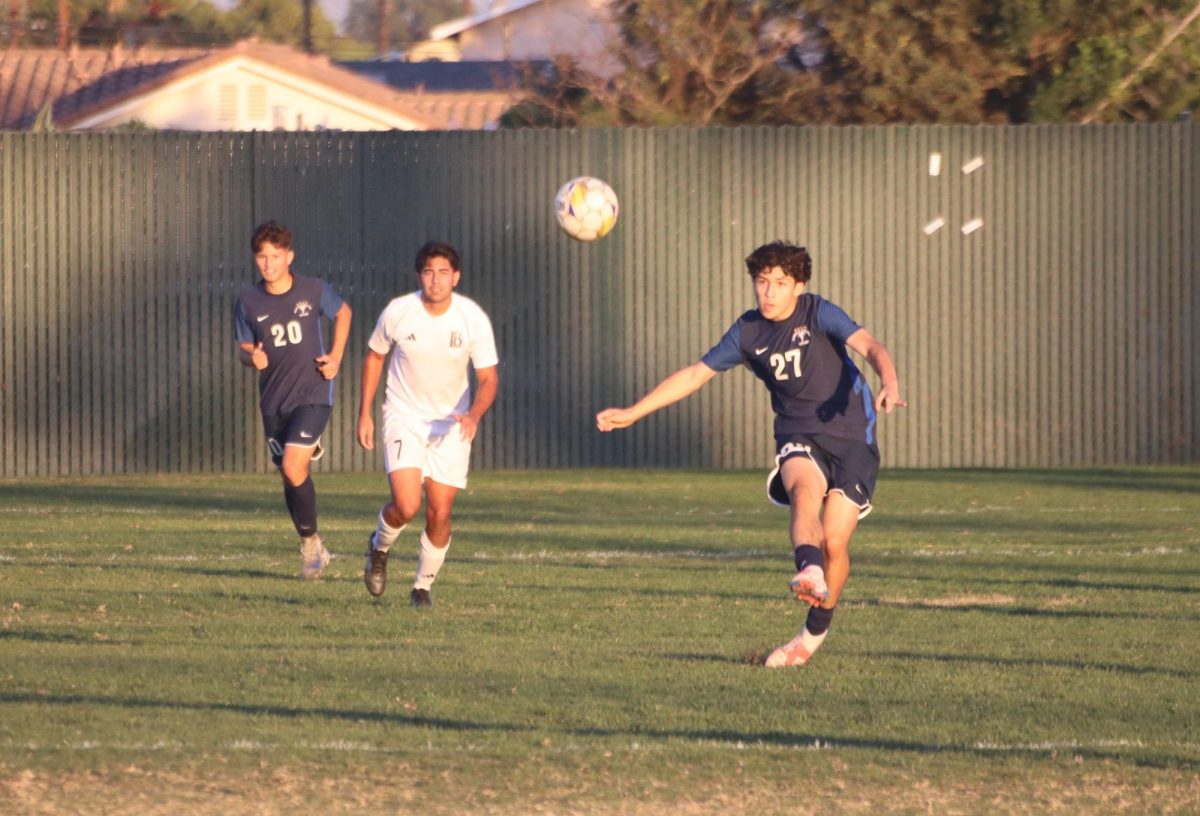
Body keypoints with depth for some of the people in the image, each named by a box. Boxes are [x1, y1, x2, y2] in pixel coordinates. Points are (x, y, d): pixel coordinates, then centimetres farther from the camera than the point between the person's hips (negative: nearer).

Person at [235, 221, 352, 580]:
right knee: (289, 475, 9)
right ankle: (310, 549, 27)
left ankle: (312, 541, -1)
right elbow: (244, 348, 6)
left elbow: (343, 312, 14)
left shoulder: (314, 290, -6)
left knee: (292, 467, -19)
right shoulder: (249, 301, -2)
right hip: (274, 398, 3)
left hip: (313, 392, -3)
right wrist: (252, 358, -18)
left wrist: (336, 356, 2)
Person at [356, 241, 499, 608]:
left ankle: (423, 587, 20)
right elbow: (374, 357, 6)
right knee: (407, 505, -18)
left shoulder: (474, 319, -13)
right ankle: (379, 547, 16)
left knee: (440, 513, -2)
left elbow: (489, 378, -8)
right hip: (404, 417, -1)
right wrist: (365, 413, 3)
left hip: (451, 424, 1)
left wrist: (473, 415, -28)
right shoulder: (397, 312, -12)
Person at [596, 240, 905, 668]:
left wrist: (889, 383, -46)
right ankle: (810, 573, -59)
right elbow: (695, 374, 12)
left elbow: (869, 345, -23)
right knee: (805, 489, -34)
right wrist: (632, 413, 8)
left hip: (851, 437, -2)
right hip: (799, 438, 2)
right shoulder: (748, 332, 4)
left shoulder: (818, 313, -9)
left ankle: (815, 633, 13)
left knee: (834, 542, -9)